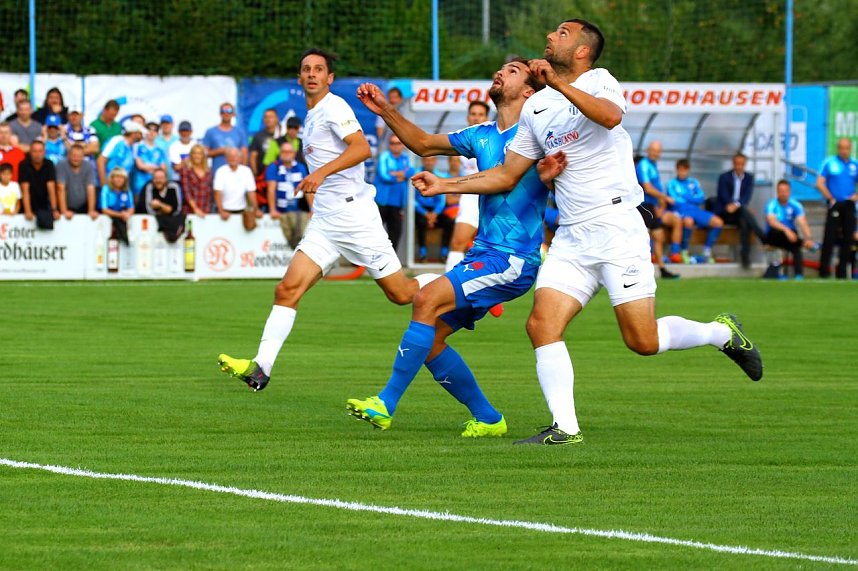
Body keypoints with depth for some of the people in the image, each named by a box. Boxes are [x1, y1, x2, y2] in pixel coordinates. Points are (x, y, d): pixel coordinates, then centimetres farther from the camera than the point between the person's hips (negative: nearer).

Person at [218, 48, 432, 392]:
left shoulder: (333, 107, -9)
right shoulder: (310, 117, 18)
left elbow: (362, 148, -24)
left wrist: (322, 172, -33)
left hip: (353, 213, -8)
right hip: (324, 221, 8)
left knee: (402, 293, -1)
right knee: (288, 290, -7)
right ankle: (260, 368, -13)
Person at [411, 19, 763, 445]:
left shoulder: (598, 81, -4)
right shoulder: (536, 108, 15)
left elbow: (610, 115, -29)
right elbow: (507, 175, 20)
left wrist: (559, 83, -33)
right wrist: (445, 186, 13)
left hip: (617, 227, -6)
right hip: (570, 238, 6)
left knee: (642, 341, -7)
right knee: (542, 325, -12)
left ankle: (722, 333, 19)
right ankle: (565, 428, -11)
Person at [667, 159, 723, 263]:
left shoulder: (694, 183, 24)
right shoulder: (672, 184, 12)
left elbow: (701, 198, 9)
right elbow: (675, 201, -2)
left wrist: (685, 197, -2)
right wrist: (693, 200, 4)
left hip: (696, 210, 5)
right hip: (681, 211, -5)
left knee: (718, 222, -22)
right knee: (688, 221, -43)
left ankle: (707, 250, -9)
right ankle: (684, 251, -25)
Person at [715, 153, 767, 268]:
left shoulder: (749, 178, 10)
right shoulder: (724, 177, 1)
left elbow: (748, 196, -5)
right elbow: (724, 197, -10)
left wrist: (736, 204, -28)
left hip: (739, 213, 3)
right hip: (724, 213, -3)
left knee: (744, 222, -33)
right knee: (744, 210, -34)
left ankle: (745, 255, -38)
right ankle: (764, 239, -48)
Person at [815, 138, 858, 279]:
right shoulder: (829, 163, 0)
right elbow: (819, 183, -3)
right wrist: (830, 198, -8)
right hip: (835, 205, -4)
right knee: (829, 238, -8)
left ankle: (842, 271, 12)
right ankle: (824, 271, -6)